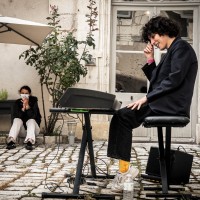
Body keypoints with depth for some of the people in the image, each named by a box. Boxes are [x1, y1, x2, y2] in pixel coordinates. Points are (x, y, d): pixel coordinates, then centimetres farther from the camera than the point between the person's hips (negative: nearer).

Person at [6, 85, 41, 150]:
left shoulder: (33, 102, -6)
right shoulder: (17, 102, 0)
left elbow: (33, 116, -21)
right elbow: (16, 116, -13)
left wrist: (27, 106, -28)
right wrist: (23, 108, -25)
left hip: (33, 127, -2)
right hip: (22, 131, 2)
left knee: (31, 121, -31)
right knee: (17, 120, -25)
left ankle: (29, 141, -56)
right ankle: (11, 141, -46)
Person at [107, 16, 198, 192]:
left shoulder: (181, 47, -8)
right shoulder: (171, 51, 22)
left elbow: (174, 80, -20)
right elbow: (157, 80, 22)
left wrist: (147, 98, -19)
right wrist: (150, 60, 10)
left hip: (171, 105, -10)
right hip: (164, 104, 10)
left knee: (123, 116, -18)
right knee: (122, 116, -4)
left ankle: (125, 168, -15)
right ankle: (124, 167, -12)